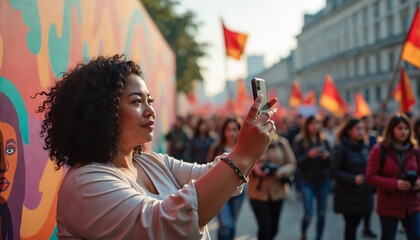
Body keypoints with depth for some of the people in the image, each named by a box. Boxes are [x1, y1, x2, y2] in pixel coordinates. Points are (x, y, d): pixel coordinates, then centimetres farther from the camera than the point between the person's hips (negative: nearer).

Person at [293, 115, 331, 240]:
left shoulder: (323, 141, 8)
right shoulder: (300, 142, -2)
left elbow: (329, 164, 9)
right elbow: (297, 162, -9)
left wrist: (326, 157, -12)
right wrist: (309, 155, -24)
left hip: (322, 181, 3)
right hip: (307, 182, -3)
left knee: (321, 213, 5)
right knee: (308, 214, -7)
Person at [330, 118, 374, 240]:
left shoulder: (364, 147, 10)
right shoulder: (341, 148, -9)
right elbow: (334, 172, -12)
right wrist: (353, 179, -22)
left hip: (363, 194, 5)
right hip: (348, 196, -5)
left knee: (354, 224, 10)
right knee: (350, 226, -2)